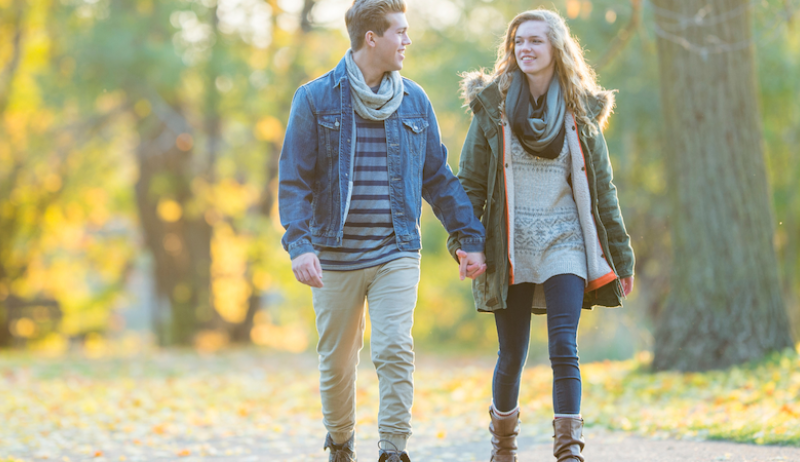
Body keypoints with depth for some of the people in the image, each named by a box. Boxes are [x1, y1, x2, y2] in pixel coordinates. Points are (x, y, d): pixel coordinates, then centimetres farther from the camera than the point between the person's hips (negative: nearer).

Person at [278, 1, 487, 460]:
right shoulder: (316, 99, -2)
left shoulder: (414, 102, 7)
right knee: (337, 362, 9)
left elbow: (438, 177, 14)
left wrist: (470, 238, 9)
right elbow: (294, 180, -4)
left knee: (395, 352, -15)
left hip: (397, 254, 1)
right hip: (335, 256, -1)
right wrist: (299, 244, -17)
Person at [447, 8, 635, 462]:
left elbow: (602, 188, 9)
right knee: (512, 355, 6)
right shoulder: (492, 105, 2)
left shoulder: (582, 111, 5)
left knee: (564, 347, -14)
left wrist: (621, 256, 8)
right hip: (511, 247, 0)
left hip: (564, 242, 0)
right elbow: (471, 181, 3)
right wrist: (464, 241, -7)